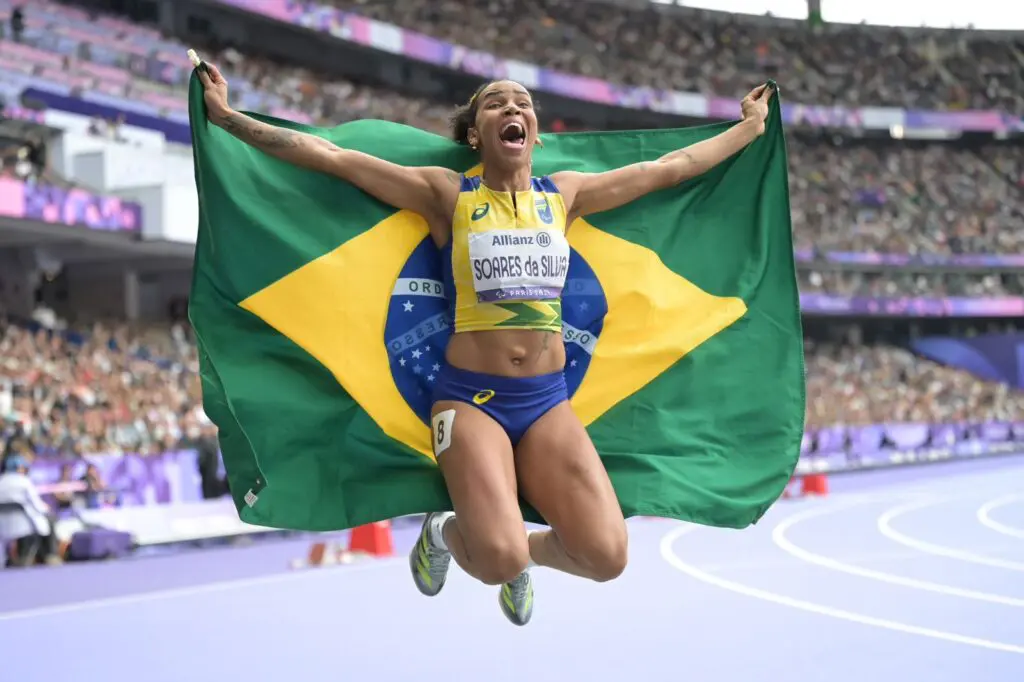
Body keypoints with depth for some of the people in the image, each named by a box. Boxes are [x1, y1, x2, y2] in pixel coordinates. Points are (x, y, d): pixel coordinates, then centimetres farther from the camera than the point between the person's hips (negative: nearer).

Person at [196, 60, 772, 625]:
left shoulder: (565, 195, 10)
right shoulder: (448, 195, 1)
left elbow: (672, 167, 19)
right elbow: (330, 157, -2)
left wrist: (752, 127, 26)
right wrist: (227, 116, -5)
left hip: (549, 399, 3)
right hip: (471, 397, -3)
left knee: (607, 556, -16)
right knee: (498, 560, -25)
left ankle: (525, 549, 19)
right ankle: (443, 533, 13)